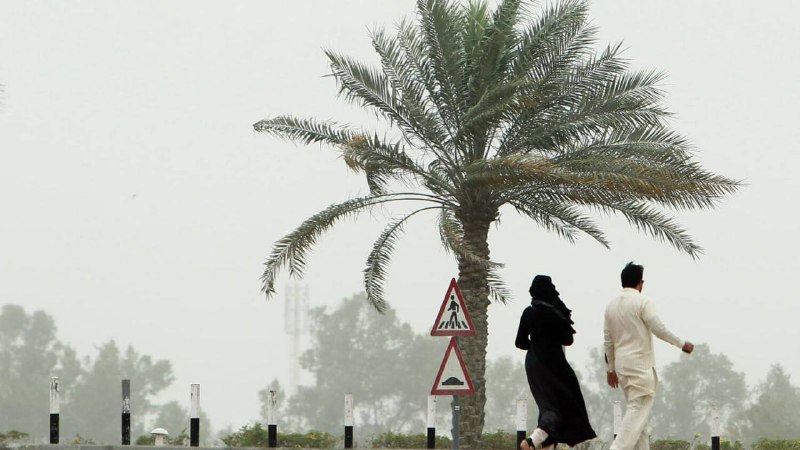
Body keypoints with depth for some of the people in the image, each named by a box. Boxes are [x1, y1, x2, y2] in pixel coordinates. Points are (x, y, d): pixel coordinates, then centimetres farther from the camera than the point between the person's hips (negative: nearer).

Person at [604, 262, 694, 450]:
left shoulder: (611, 306, 10)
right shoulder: (643, 302, -10)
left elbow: (608, 341, 13)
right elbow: (659, 329, -12)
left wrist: (610, 369, 21)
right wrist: (682, 344, 1)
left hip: (621, 364, 7)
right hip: (640, 364, -7)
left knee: (636, 411, 14)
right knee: (638, 411, -10)